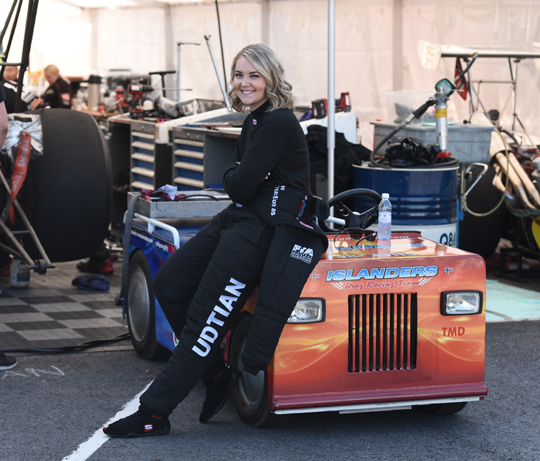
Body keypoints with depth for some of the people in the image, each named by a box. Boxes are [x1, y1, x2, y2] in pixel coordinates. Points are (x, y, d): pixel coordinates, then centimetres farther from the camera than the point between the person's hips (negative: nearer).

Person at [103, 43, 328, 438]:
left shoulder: (279, 124, -16)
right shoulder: (255, 121, 16)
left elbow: (241, 187, -19)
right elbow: (232, 181, 14)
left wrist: (240, 177, 2)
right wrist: (239, 176, -6)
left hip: (265, 229, -11)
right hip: (238, 220, 11)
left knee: (206, 317, -12)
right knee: (168, 284, 8)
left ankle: (154, 414, -9)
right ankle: (217, 375, 13)